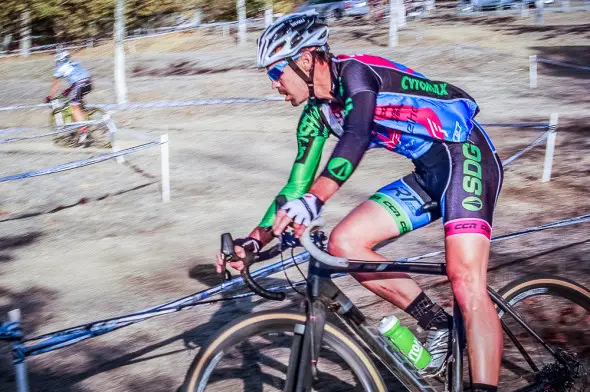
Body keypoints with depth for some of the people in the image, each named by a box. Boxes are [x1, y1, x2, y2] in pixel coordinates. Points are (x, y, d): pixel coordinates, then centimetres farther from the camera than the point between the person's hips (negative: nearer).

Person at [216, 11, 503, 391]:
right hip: (428, 173, 8)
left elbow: (357, 136, -34)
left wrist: (313, 199, -48)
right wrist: (254, 239, -1)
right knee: (344, 243, -6)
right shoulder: (317, 113, 9)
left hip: (464, 155, -8)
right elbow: (297, 184, 11)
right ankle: (438, 324, 3)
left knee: (466, 284, -23)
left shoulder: (354, 71, -15)